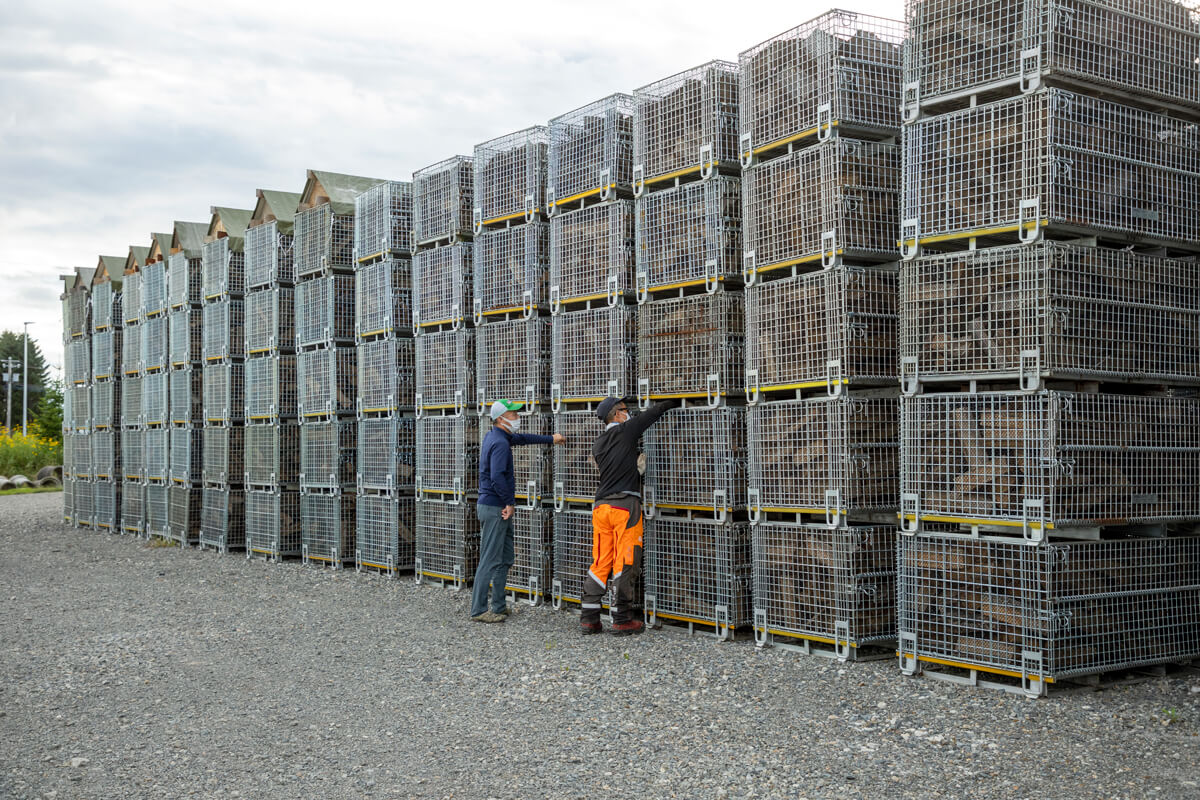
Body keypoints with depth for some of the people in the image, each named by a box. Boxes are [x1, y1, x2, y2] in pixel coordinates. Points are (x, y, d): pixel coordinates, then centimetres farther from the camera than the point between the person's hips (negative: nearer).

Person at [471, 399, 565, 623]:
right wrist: (510, 502, -17)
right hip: (494, 508, -11)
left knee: (505, 559, 14)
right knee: (490, 561, -8)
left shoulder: (495, 437, 15)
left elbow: (522, 438, 32)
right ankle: (478, 610, -4)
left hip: (500, 509, 11)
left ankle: (499, 606, 19)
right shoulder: (500, 443, -17)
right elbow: (497, 477, -27)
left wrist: (551, 440, 38)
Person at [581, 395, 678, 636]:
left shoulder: (598, 443, 17)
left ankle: (589, 618, 9)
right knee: (625, 562, -2)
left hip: (601, 505, 6)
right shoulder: (626, 430, 0)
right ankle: (622, 620, 0)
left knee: (600, 562, 9)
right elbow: (656, 411, 9)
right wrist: (674, 402, 25)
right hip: (624, 503, -6)